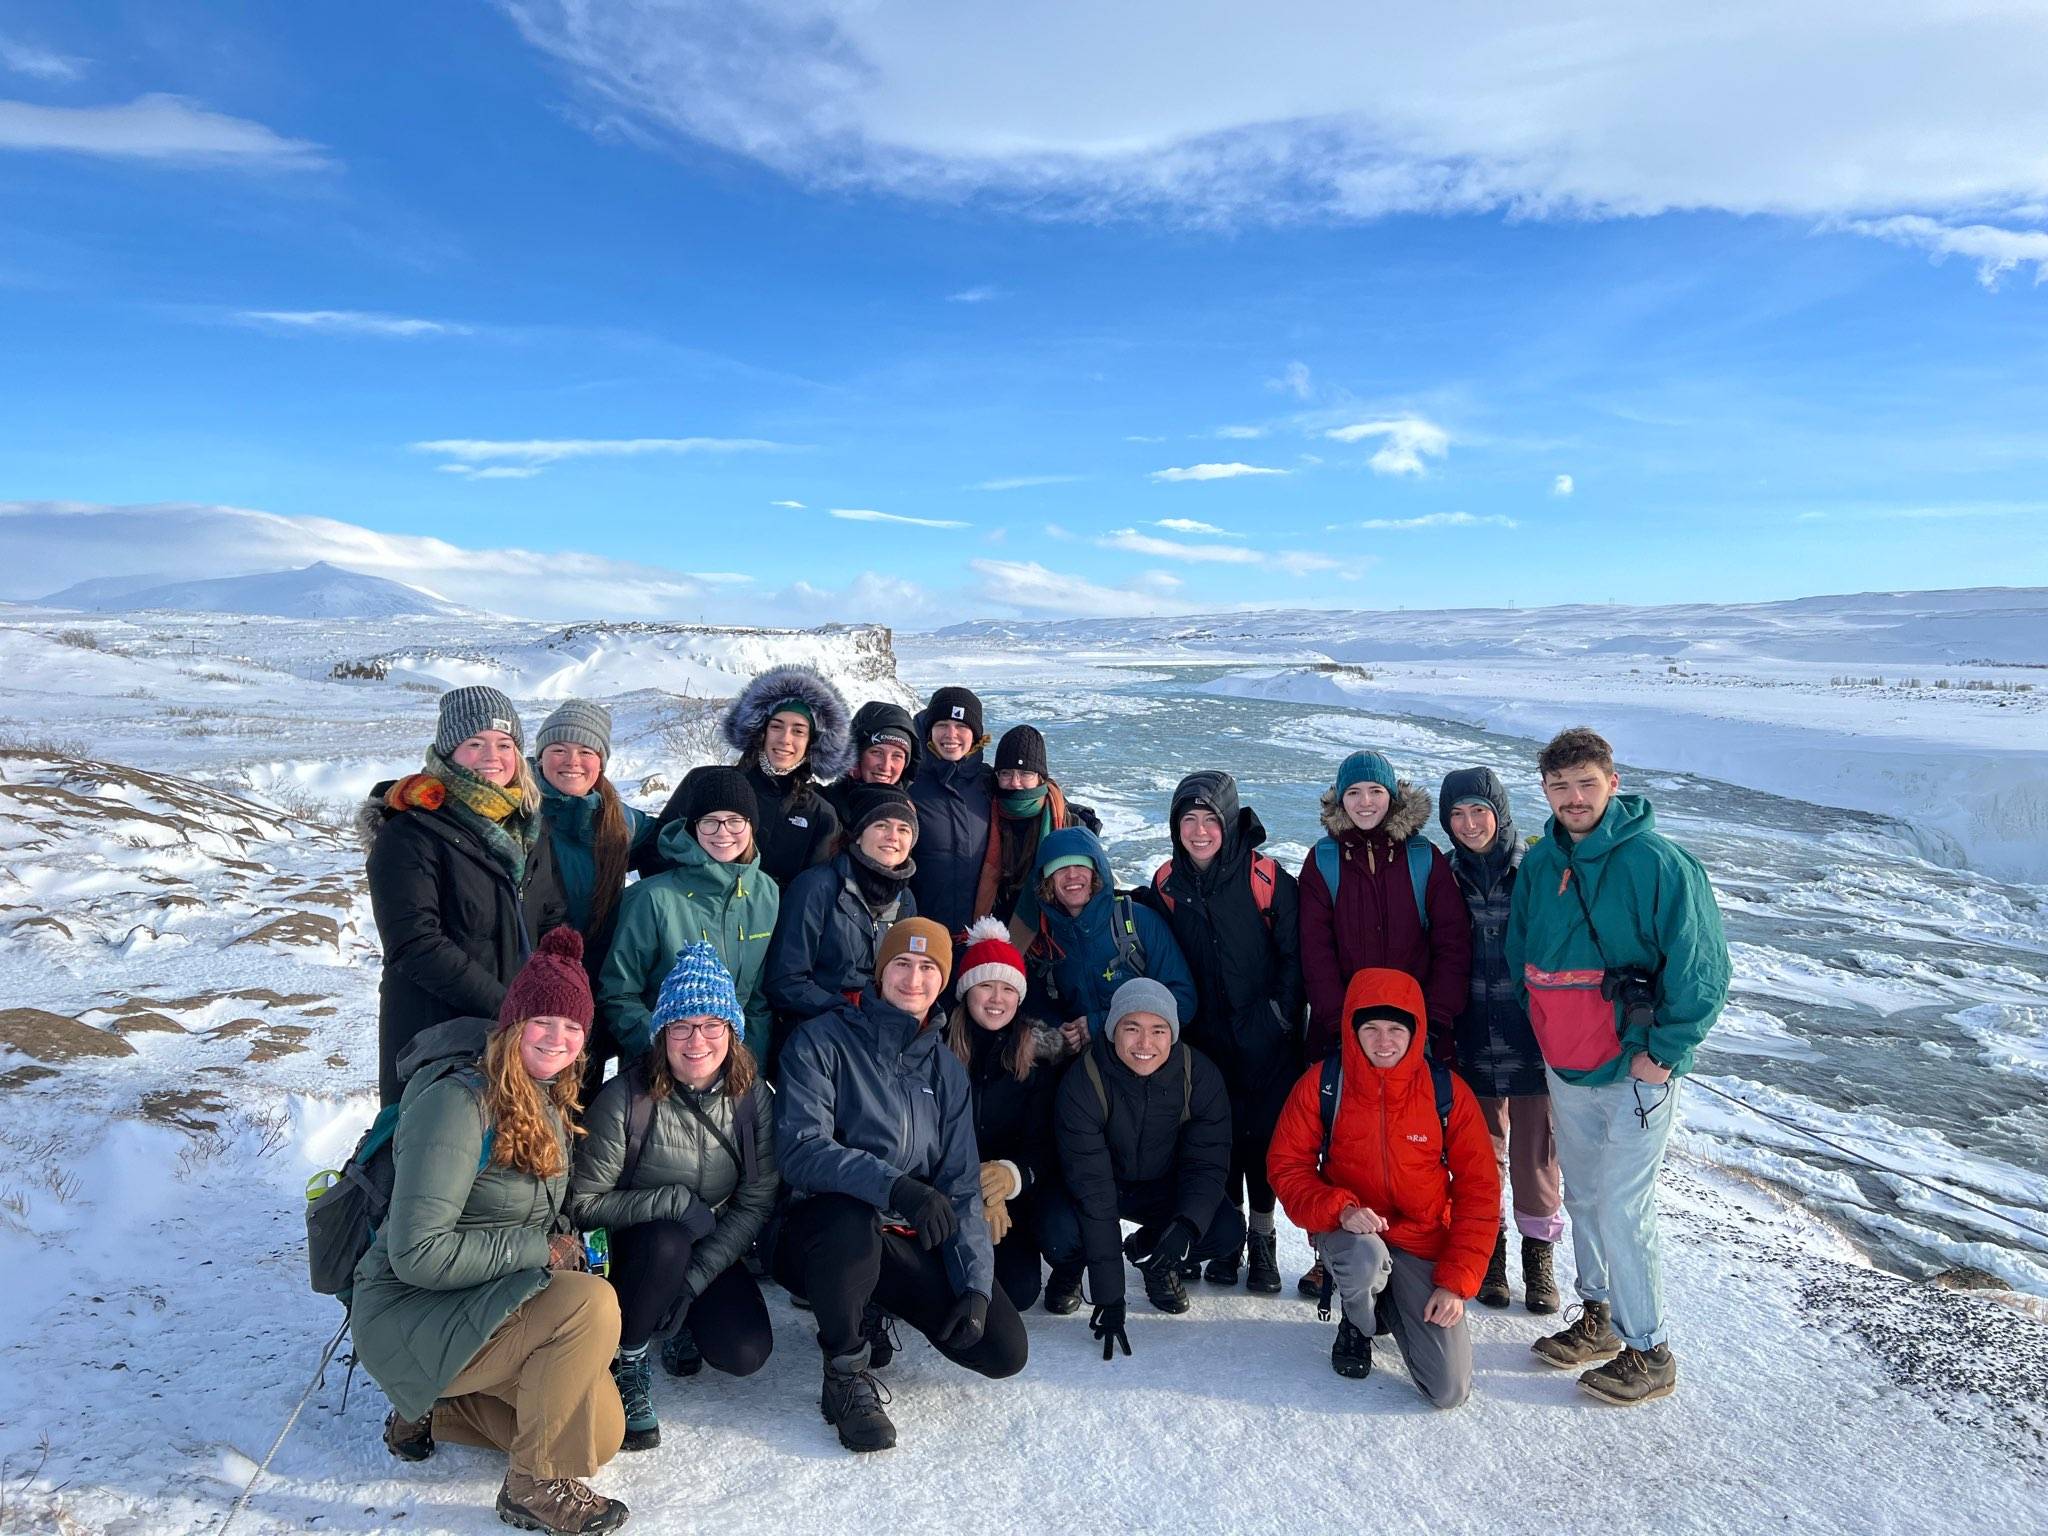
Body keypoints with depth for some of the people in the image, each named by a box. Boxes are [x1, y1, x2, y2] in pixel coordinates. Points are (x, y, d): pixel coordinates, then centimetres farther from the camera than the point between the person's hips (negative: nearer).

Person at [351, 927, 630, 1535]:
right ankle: (535, 1486, -10)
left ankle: (433, 1407, 18)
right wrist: (538, 1250, -21)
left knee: (602, 1432, 2)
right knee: (593, 1305, -29)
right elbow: (417, 1255, -26)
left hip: (488, 1302, 9)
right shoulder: (458, 1104, -23)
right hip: (409, 1313, -8)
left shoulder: (551, 1103, 4)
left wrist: (568, 1246, -5)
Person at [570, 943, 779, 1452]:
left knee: (745, 1353, -18)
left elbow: (757, 1203, -9)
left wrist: (694, 1279, -19)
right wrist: (673, 1203, -27)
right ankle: (624, 1363, -8)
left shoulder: (752, 1098, -11)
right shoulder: (625, 1099, -20)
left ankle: (679, 1320, 16)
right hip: (629, 1250, -3)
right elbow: (583, 1203, -16)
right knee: (665, 1241, -36)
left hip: (713, 1253, 3)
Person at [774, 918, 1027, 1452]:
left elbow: (961, 1186, 7)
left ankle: (871, 1310, 18)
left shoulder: (946, 1068, 10)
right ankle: (847, 1373, -11)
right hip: (828, 1227, -5)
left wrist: (976, 1284, -6)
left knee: (1004, 1349, -9)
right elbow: (800, 1149, -21)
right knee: (848, 1217, -40)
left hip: (910, 1245, 5)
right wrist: (894, 1186, -36)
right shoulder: (823, 1041, -7)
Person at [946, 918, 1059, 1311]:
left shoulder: (1035, 1064, 2)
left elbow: (1045, 1149, -3)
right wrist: (971, 1193, -23)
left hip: (1007, 1204, 2)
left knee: (1020, 1291, -16)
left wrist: (1013, 1175, -25)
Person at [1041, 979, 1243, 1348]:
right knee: (1059, 1232, -33)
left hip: (1165, 1189, 3)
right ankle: (1069, 1270, 7)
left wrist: (1187, 1224, -37)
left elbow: (1207, 1164, -14)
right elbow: (1092, 1186, -30)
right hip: (1103, 1189, -3)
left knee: (1228, 1231, -22)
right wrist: (1109, 1296, -33)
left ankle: (1148, 1251, 11)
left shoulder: (1200, 1076, -20)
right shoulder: (1082, 1083, -28)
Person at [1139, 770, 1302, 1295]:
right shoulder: (1167, 883, 2)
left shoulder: (1265, 877, -10)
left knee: (1263, 1133, 3)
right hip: (1205, 1037, 3)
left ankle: (1263, 1238, 20)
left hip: (1265, 1038, -3)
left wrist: (1282, 1012, -9)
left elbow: (1294, 951, -6)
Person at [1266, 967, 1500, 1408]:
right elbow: (1287, 1166, -6)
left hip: (1423, 1241, 1)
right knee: (1365, 1259, -38)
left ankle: (1392, 1304, 23)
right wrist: (1340, 1209, -26)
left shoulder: (1447, 1093, -10)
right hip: (1350, 1232, -1)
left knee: (1450, 1390, -10)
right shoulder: (1322, 1084, -11)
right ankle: (1357, 1323, 2)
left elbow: (1478, 1189, -4)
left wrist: (1456, 1281, -11)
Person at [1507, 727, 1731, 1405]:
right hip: (1563, 1069, 6)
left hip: (1635, 1070, -6)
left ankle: (1649, 1353, 12)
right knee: (1582, 1196, 16)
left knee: (1622, 1208, -3)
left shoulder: (1659, 863, -15)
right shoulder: (1537, 865, 5)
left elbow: (1702, 968, -14)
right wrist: (1540, 1036, 12)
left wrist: (1664, 1051, -13)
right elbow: (1519, 956, 16)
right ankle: (1597, 1316, 33)